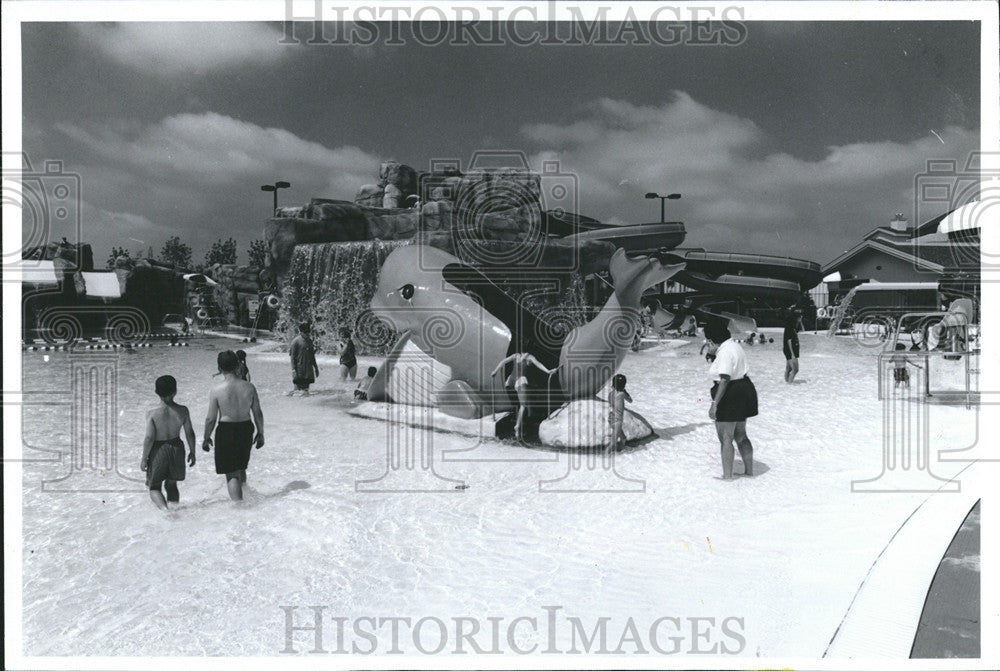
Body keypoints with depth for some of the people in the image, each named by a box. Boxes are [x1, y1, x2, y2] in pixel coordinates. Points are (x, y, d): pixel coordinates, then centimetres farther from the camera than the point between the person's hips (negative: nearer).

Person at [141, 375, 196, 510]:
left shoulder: (152, 414, -19)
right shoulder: (183, 411, -11)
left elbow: (149, 438, -17)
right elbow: (190, 433, -3)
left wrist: (144, 459, -5)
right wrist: (192, 452, 11)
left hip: (159, 450, -3)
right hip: (177, 448, 3)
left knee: (154, 487, 10)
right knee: (171, 484, 23)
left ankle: (164, 509, -13)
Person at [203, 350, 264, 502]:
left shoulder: (216, 390, -15)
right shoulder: (249, 387, -8)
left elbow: (211, 419, -9)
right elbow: (258, 413, 0)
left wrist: (206, 438, 6)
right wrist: (260, 433, 14)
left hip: (226, 431, -4)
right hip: (246, 429, 4)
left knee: (231, 475, 3)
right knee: (241, 468, 26)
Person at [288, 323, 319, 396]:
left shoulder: (309, 340, 11)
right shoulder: (296, 341, -8)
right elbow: (292, 356, -9)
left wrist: (316, 368, 18)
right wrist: (293, 369, -15)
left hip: (308, 367, 6)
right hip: (299, 367, -6)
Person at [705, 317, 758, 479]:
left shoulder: (725, 352, -21)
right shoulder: (735, 345, 11)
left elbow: (725, 380, -27)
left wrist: (714, 403, -28)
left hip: (730, 394, -11)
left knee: (725, 438, -1)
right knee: (740, 435, 19)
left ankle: (727, 477, 4)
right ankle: (749, 472, 28)